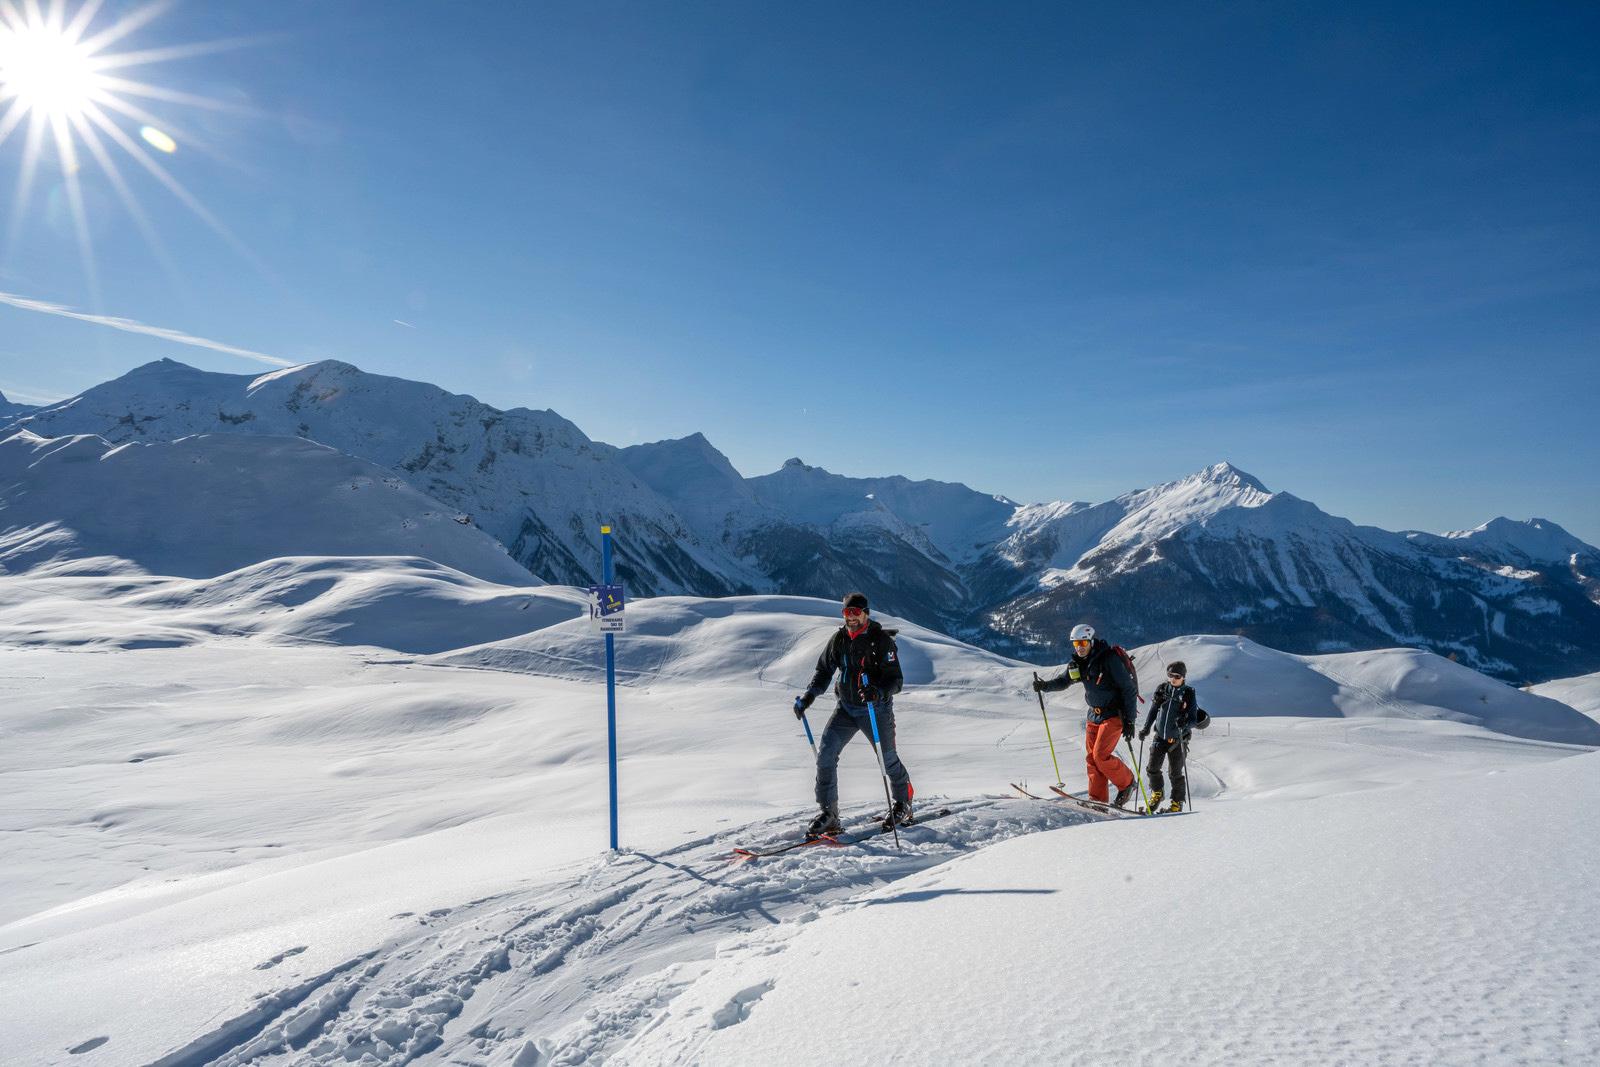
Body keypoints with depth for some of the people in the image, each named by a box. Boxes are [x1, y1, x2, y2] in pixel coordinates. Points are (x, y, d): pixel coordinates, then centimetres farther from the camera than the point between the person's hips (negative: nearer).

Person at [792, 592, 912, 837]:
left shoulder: (882, 641, -15)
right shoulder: (839, 638, -1)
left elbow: (896, 680, -18)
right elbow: (824, 670, 9)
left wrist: (878, 692, -38)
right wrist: (809, 695, -6)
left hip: (876, 709, -4)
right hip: (846, 707, 4)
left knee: (888, 759, 6)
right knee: (825, 754, -9)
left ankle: (903, 805, 33)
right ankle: (828, 813, 0)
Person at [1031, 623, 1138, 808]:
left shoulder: (1109, 659, -20)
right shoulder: (1077, 663, 1)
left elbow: (1129, 689, -17)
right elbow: (1063, 680, 10)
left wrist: (1129, 720, -18)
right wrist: (1045, 685, -12)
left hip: (1114, 714, -7)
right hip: (1095, 714, 7)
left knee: (1101, 755, -13)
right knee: (1091, 757, 4)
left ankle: (1126, 783, 10)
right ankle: (1097, 800, 10)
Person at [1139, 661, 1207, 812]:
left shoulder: (1188, 694, -8)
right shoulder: (1162, 689, 1)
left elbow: (1193, 720, -9)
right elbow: (1153, 710, 11)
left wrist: (1185, 724, -30)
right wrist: (1146, 728, 6)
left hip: (1178, 739, -3)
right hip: (1160, 736, 3)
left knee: (1176, 773, 2)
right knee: (1152, 768, 3)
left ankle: (1178, 802, 20)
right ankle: (1157, 793, 28)